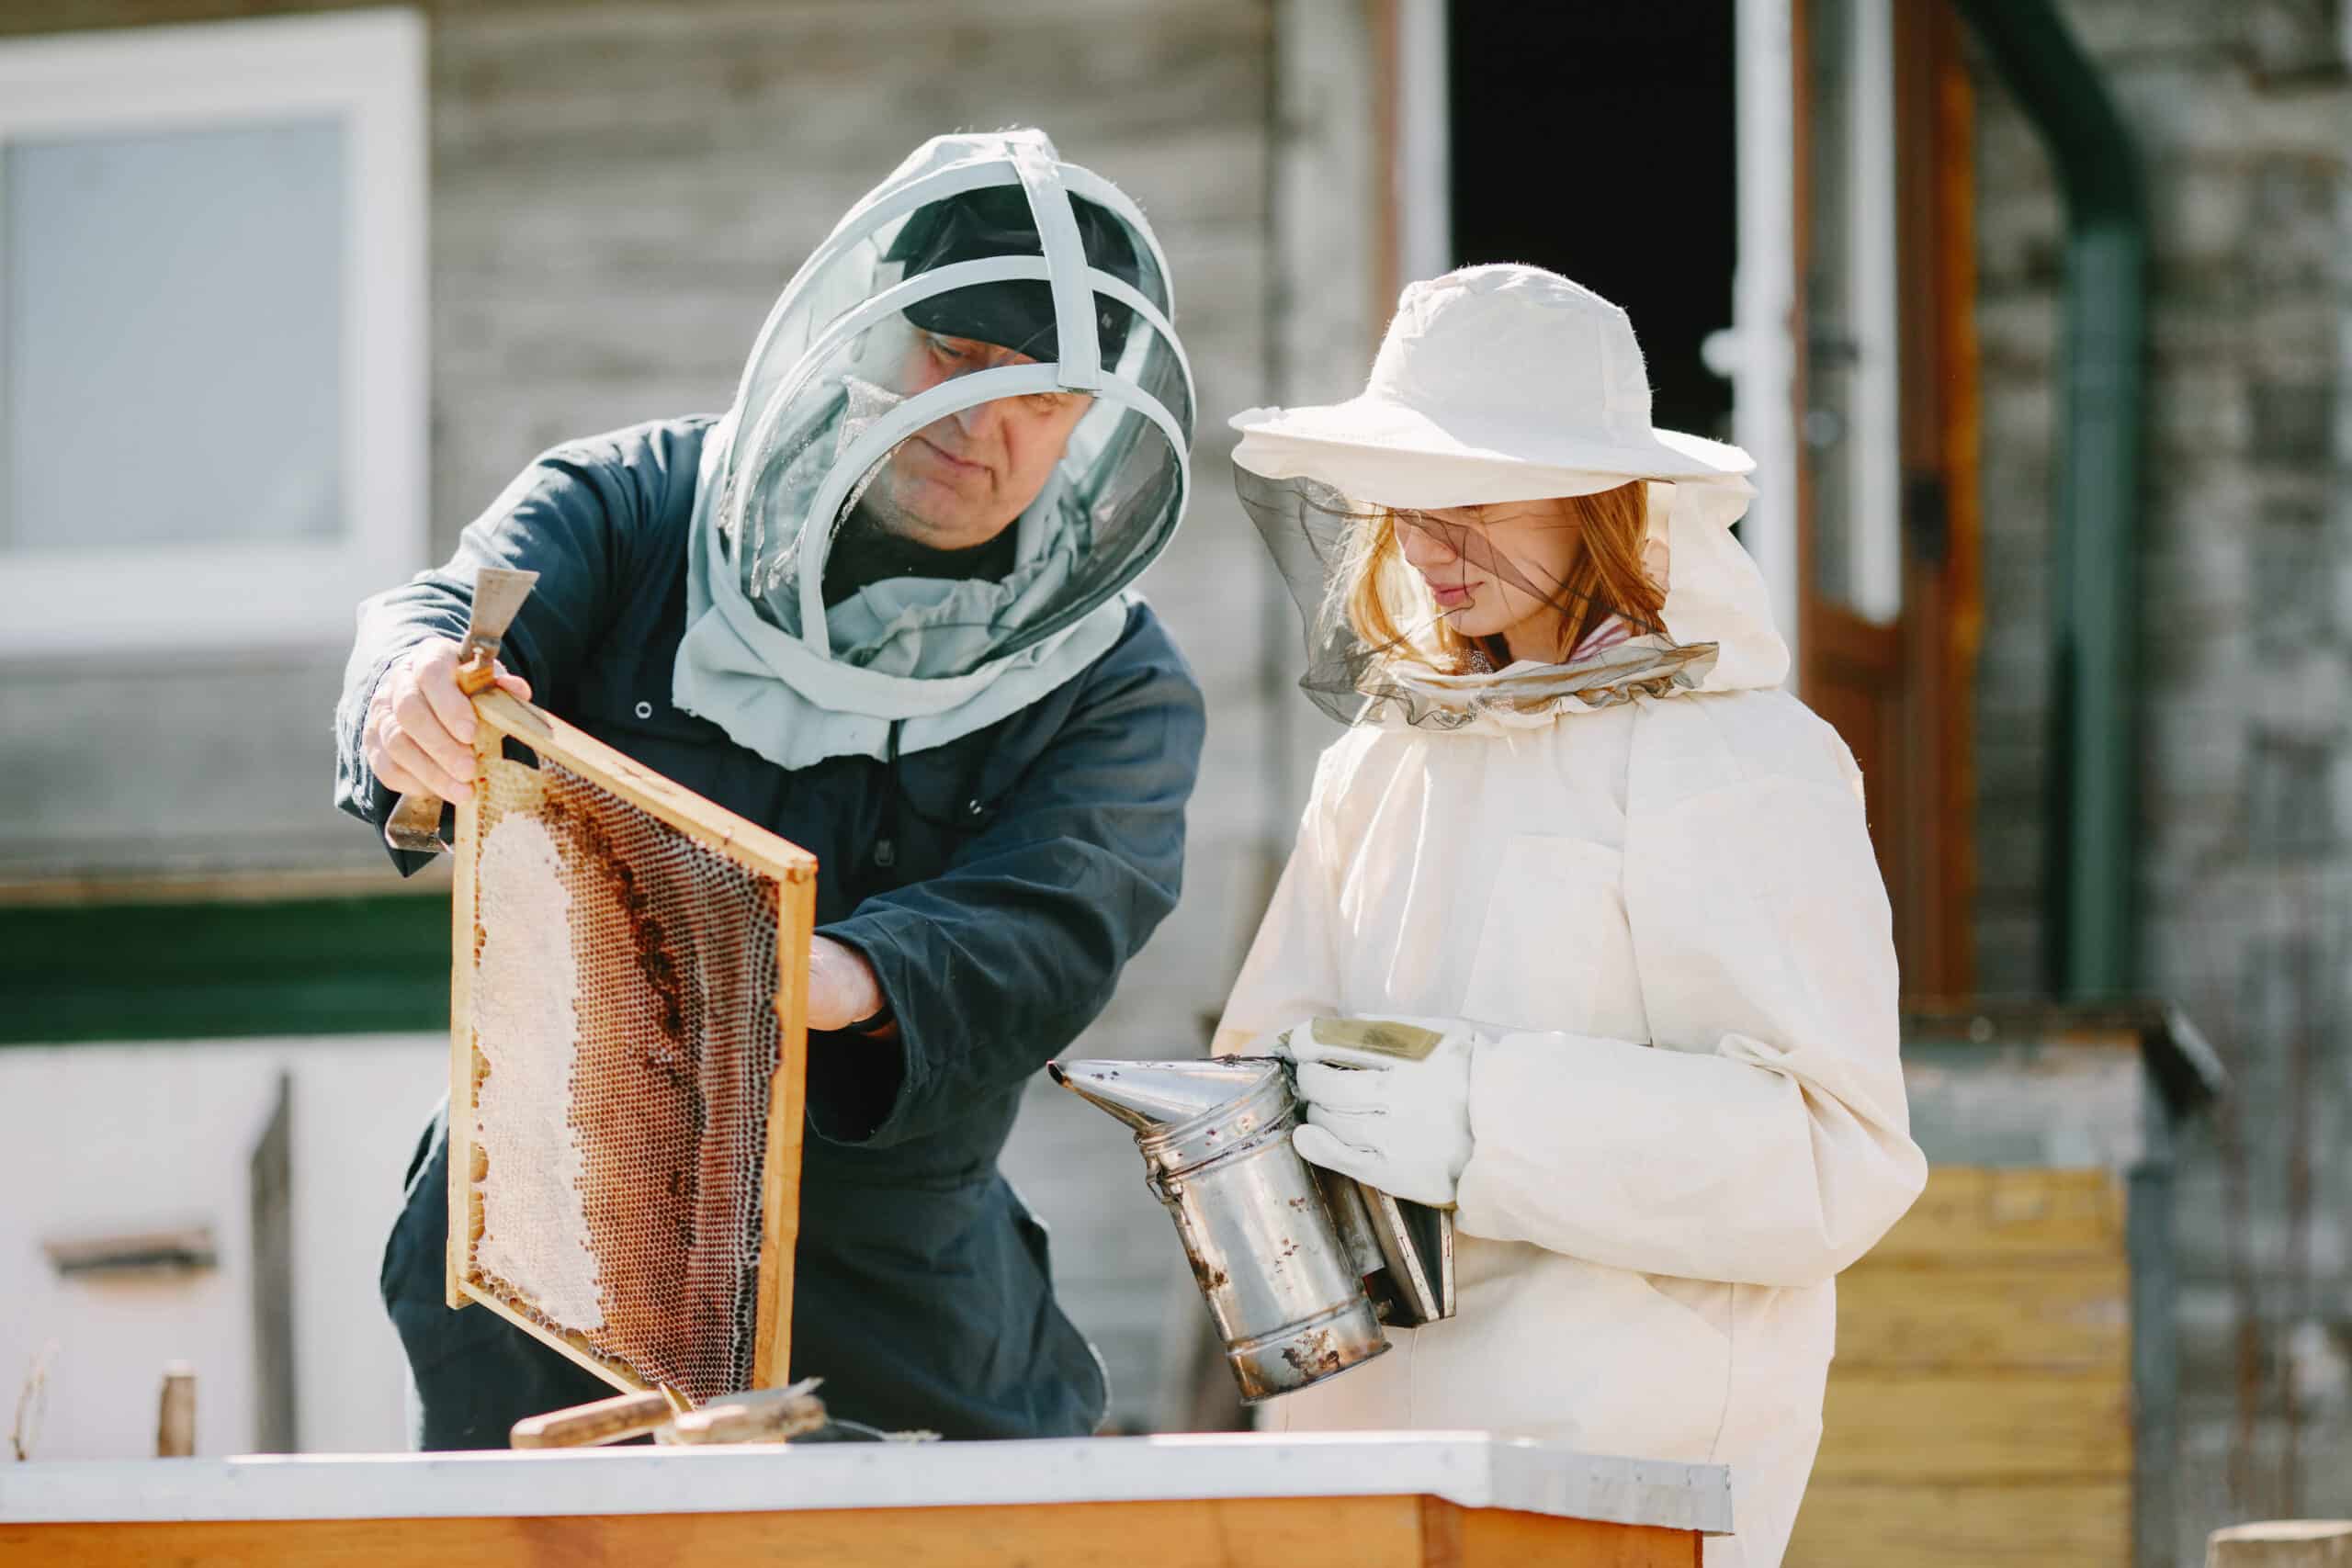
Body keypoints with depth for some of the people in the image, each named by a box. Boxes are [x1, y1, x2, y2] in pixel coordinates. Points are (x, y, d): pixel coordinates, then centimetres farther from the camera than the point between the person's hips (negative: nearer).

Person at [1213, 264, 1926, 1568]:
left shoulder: (1740, 763, -4)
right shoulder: (1381, 768, 17)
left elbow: (1838, 1155, -12)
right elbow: (1271, 1041, 21)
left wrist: (1490, 1127, -19)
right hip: (1368, 1433, 5)